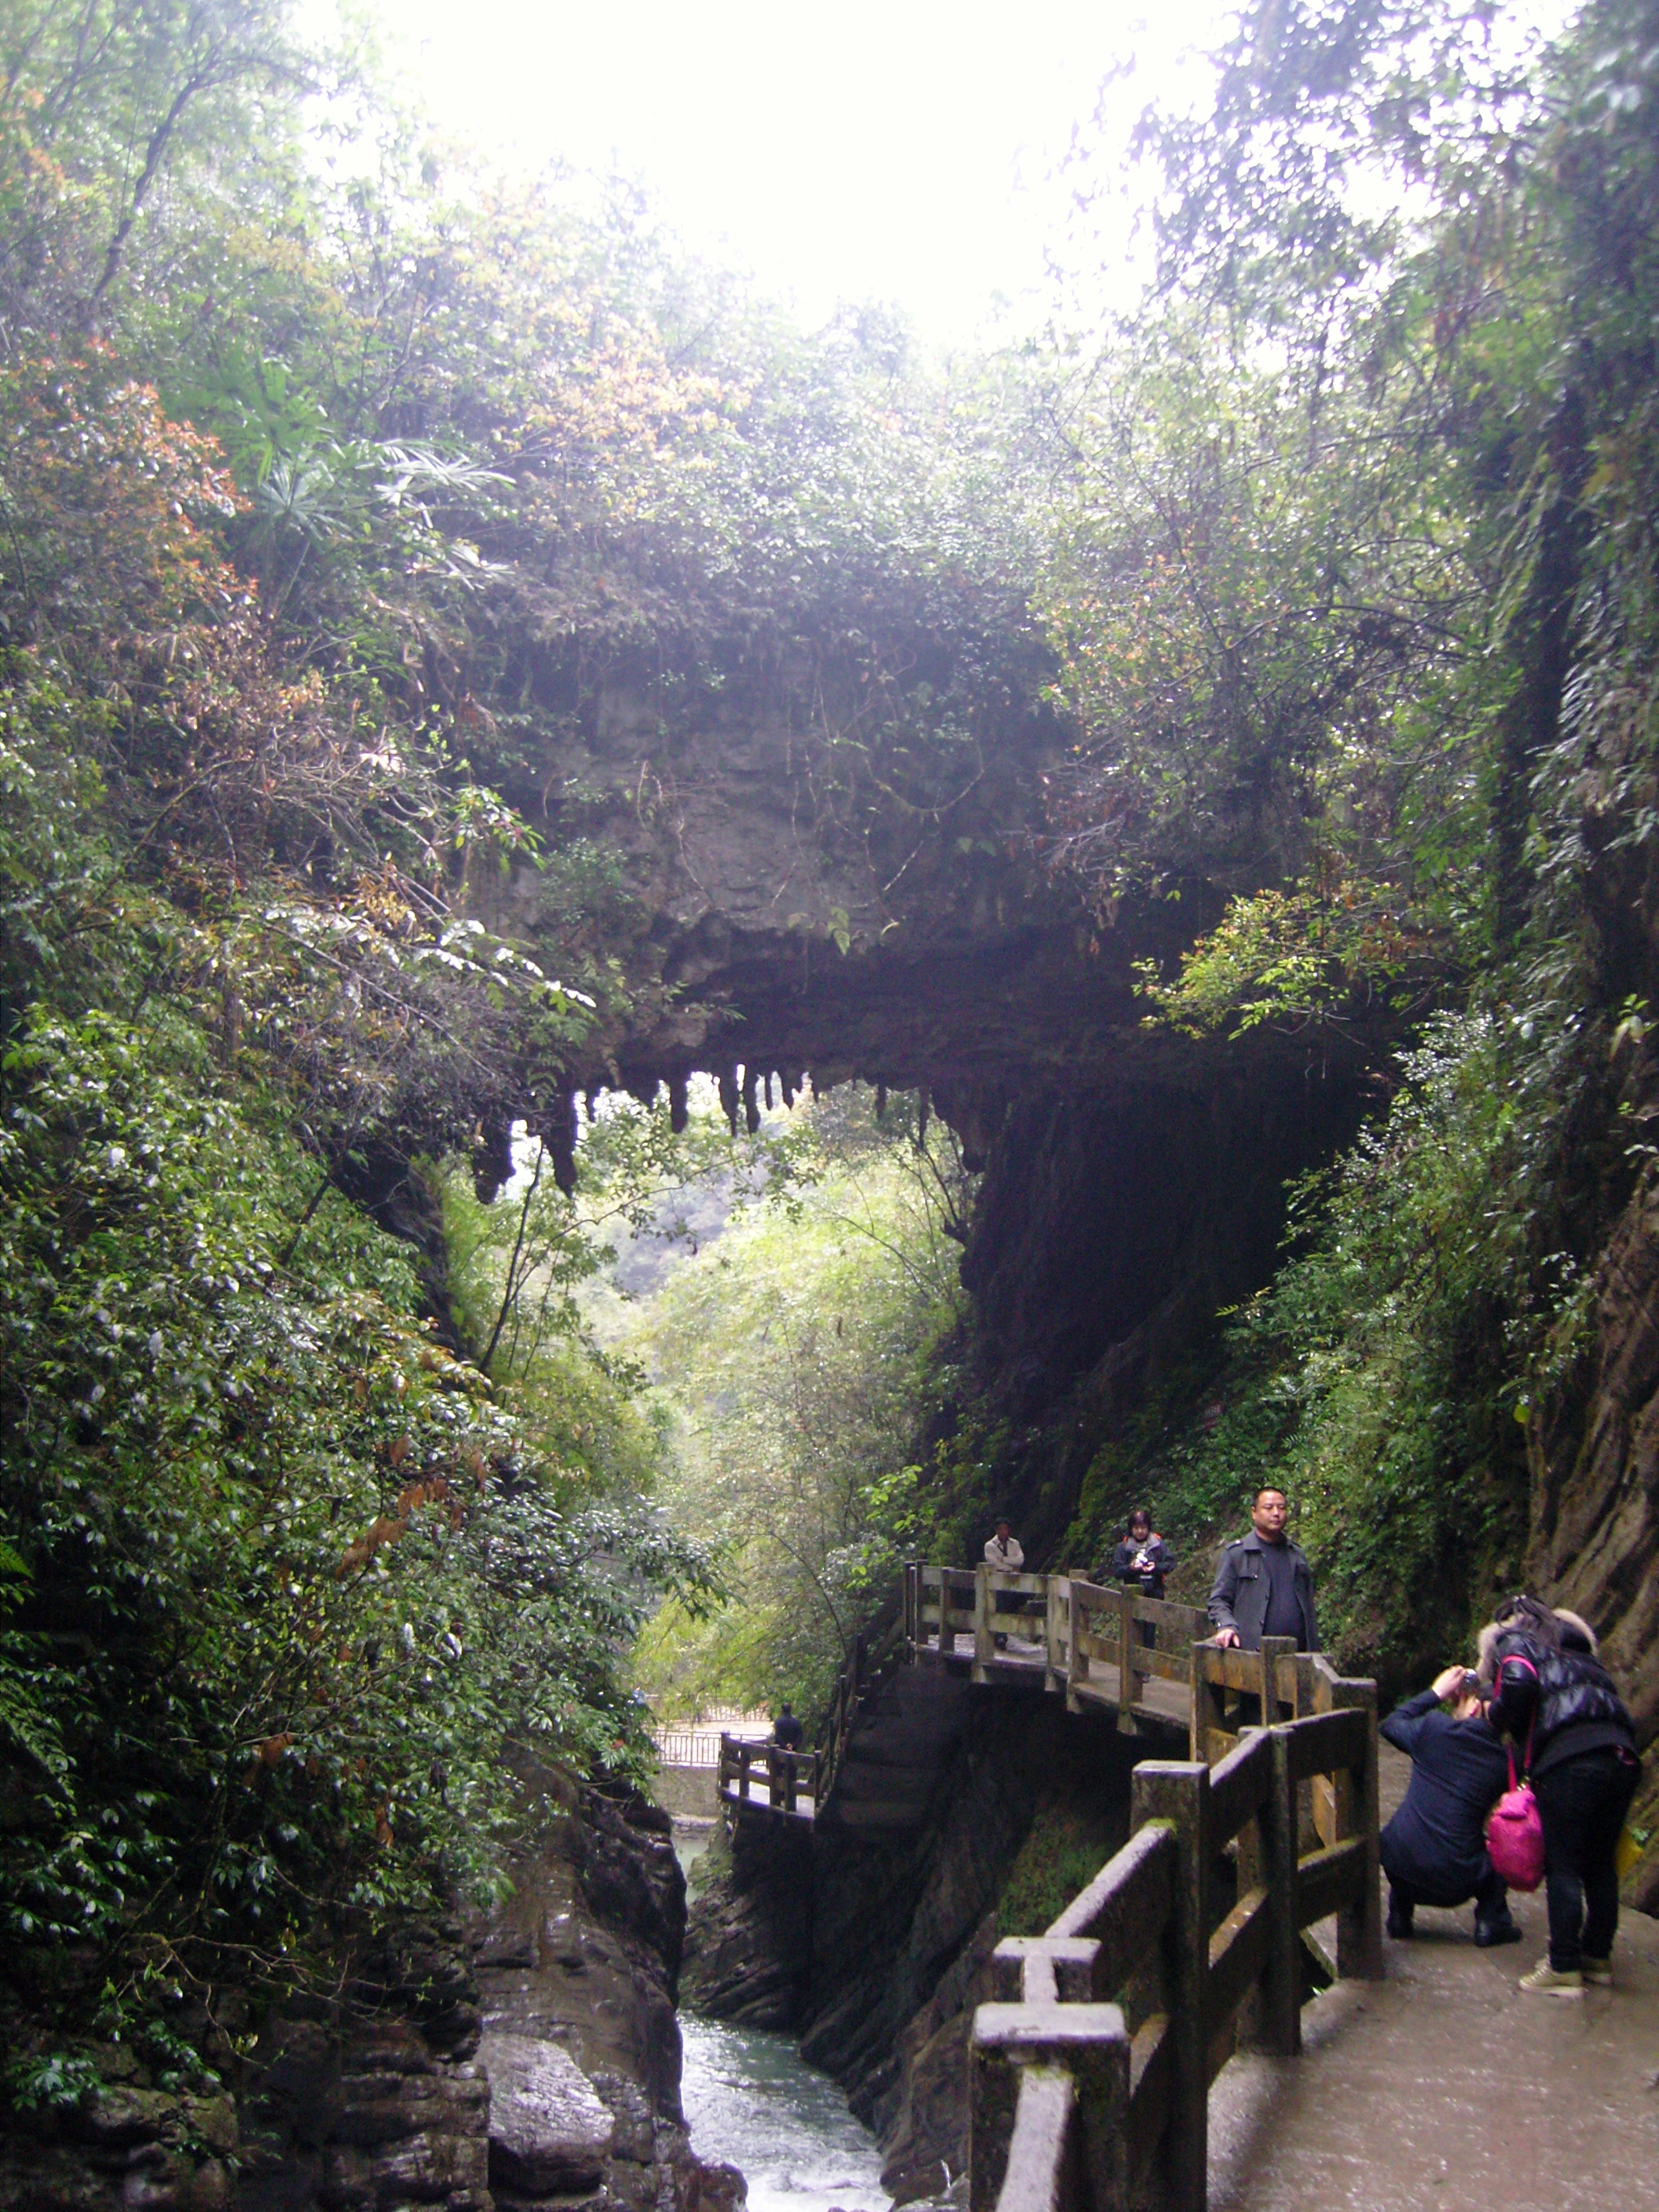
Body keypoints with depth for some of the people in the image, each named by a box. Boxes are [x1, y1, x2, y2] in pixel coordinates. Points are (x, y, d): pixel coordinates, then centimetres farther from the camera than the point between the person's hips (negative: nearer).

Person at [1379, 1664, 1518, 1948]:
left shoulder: (1434, 1728, -9)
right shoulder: (1503, 1763, -2)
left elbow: (1391, 1724, 11)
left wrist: (1435, 1693, 14)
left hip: (1400, 1866, 0)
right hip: (1456, 1884, 0)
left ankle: (1399, 1919, 29)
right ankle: (1491, 1922, 18)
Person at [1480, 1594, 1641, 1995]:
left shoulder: (1513, 1642, 12)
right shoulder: (1574, 1644, 31)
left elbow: (1520, 1683, -9)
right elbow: (1604, 1693, 23)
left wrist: (1497, 1715, 6)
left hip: (1569, 1757, -6)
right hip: (1622, 1757, 6)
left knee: (1562, 1867, 0)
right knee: (1601, 1864, 16)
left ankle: (1564, 1969, 2)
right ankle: (1598, 1958, 26)